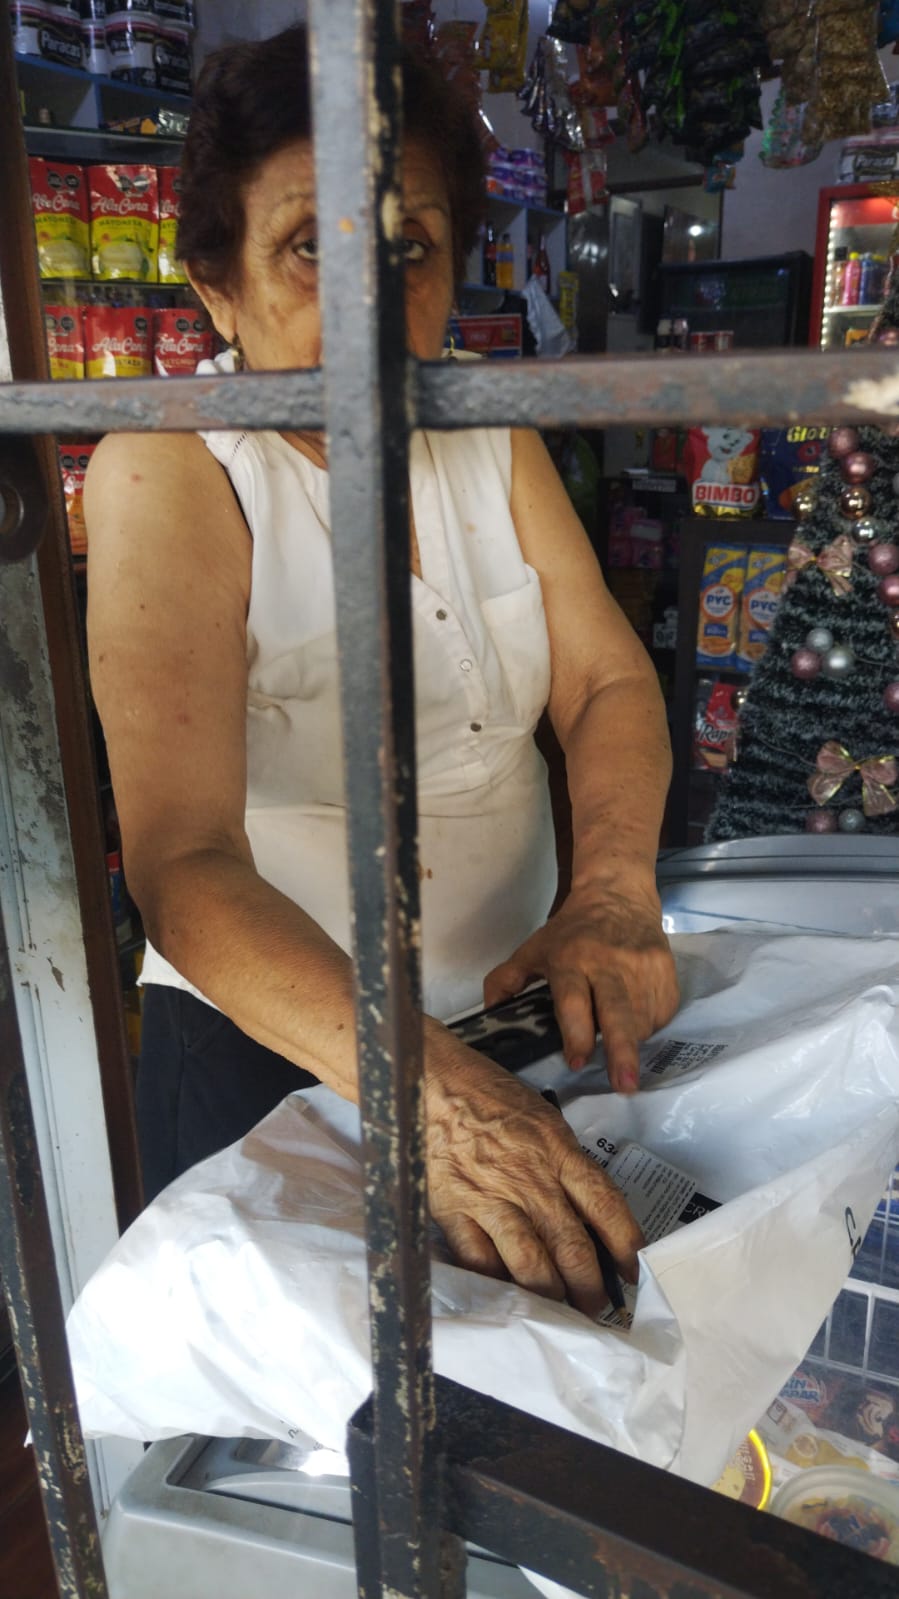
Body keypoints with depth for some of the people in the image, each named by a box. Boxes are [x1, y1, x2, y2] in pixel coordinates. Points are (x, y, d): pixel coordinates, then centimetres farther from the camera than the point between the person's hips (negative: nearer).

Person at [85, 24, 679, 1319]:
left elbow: (609, 680, -5)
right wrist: (423, 1085, -44)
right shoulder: (166, 476, -20)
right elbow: (184, 861, -29)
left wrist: (612, 894, -25)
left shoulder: (490, 435, -1)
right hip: (268, 1038, -5)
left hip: (513, 1009, 6)